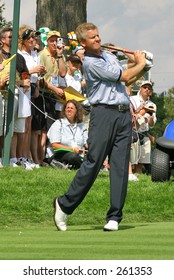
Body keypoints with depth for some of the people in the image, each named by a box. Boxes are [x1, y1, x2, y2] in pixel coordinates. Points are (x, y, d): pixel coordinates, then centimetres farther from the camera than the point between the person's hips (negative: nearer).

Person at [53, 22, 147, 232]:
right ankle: (65, 205, 4)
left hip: (124, 114, 7)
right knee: (93, 163, -9)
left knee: (120, 166, 0)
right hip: (103, 113, -7)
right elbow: (125, 76, -5)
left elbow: (127, 80, 30)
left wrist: (141, 69, 12)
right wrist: (140, 64, 11)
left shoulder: (109, 56, 20)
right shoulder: (91, 63, -8)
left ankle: (114, 217, 0)